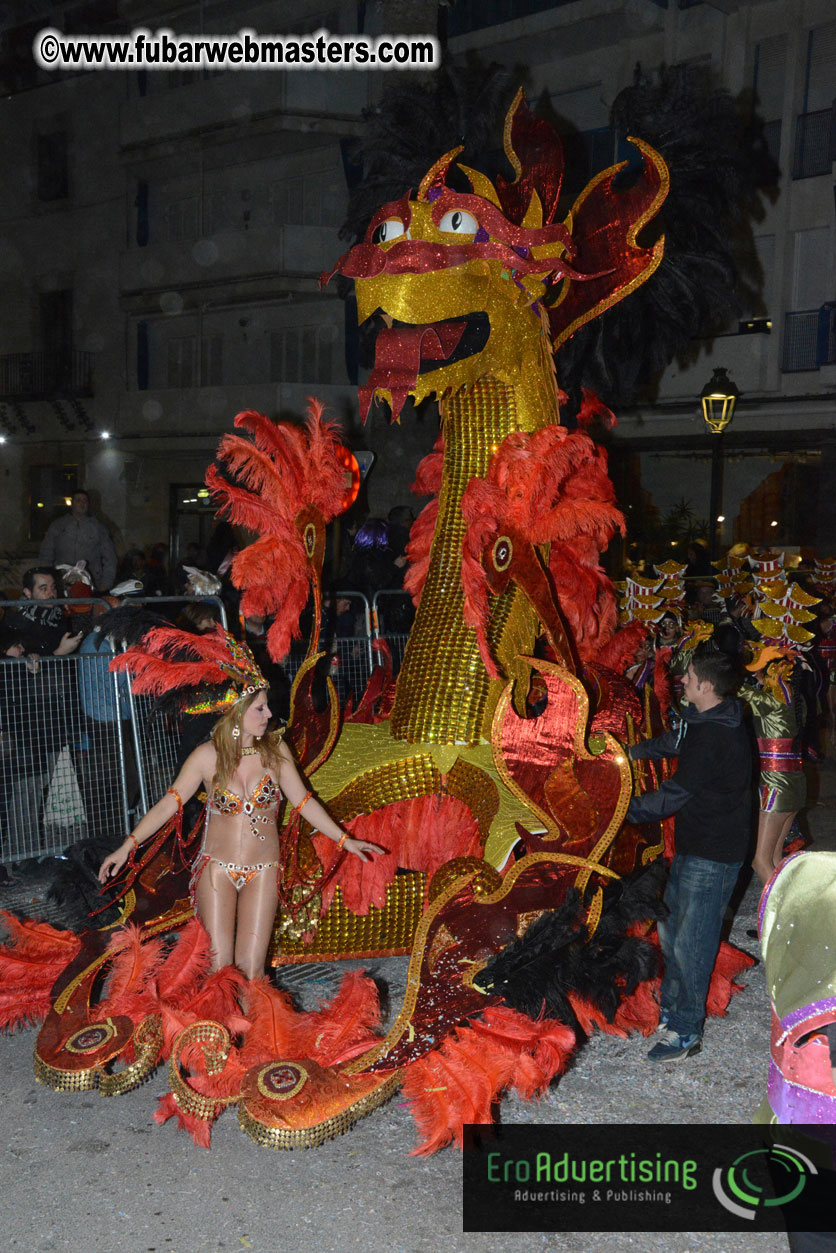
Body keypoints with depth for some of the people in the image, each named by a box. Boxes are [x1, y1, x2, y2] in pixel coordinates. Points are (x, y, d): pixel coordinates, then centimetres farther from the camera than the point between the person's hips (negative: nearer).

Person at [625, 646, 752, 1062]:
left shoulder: (715, 738, -26)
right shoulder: (702, 720, 5)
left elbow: (673, 795, -23)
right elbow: (671, 743, 27)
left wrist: (623, 809, -15)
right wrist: (629, 752, 33)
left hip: (713, 854, -10)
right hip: (692, 842, 10)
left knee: (690, 942, -2)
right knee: (671, 929, 18)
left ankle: (686, 1031, 12)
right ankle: (671, 1007, 35)